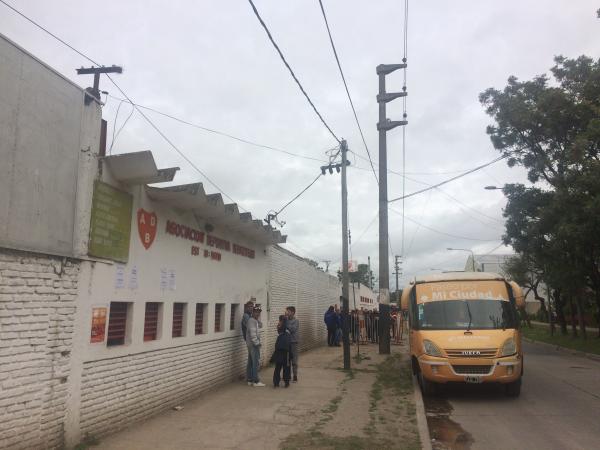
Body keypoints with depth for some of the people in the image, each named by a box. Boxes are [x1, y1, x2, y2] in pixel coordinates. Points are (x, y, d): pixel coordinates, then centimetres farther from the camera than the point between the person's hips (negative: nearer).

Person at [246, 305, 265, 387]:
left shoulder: (256, 321, 15)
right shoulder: (251, 320, -16)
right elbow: (252, 334, -22)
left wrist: (259, 318, 10)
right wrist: (257, 343, -20)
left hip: (253, 345, 10)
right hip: (253, 345, -10)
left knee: (252, 363, 13)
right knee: (256, 363, -7)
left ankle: (250, 380, 18)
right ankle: (256, 381, -4)